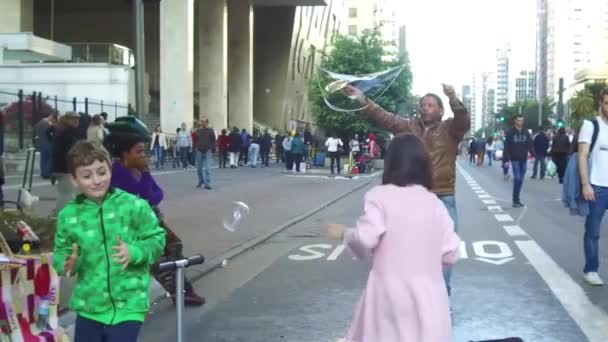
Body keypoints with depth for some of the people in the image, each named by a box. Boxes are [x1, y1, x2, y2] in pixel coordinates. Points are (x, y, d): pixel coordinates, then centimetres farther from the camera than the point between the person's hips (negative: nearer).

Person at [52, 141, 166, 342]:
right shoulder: (68, 215, -3)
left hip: (128, 306, -3)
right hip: (89, 306, 3)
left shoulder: (134, 206, -10)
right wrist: (67, 263, -16)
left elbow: (157, 239, -4)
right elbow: (61, 253, 6)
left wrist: (134, 252, -21)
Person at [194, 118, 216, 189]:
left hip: (208, 151, -3)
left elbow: (213, 141, 1)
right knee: (199, 168, 10)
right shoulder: (198, 131, 7)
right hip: (199, 151, 3)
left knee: (208, 168, -9)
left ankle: (207, 184, -6)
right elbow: (195, 141, 11)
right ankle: (201, 181, 31)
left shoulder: (210, 131, 0)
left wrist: (213, 150, -5)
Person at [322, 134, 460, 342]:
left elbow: (365, 241, -16)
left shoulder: (379, 196, -7)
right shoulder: (435, 203, 2)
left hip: (390, 293, -2)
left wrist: (343, 234, 4)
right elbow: (450, 254, 1)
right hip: (427, 297, 2)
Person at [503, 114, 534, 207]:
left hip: (523, 159, 4)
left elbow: (530, 144, 4)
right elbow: (507, 147, -5)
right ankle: (515, 200, -7)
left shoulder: (526, 132, 8)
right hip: (515, 159, -4)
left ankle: (516, 199, 17)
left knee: (521, 180, 7)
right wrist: (506, 159, -10)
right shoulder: (510, 132, -3)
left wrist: (532, 153, -11)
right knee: (517, 178, -12)